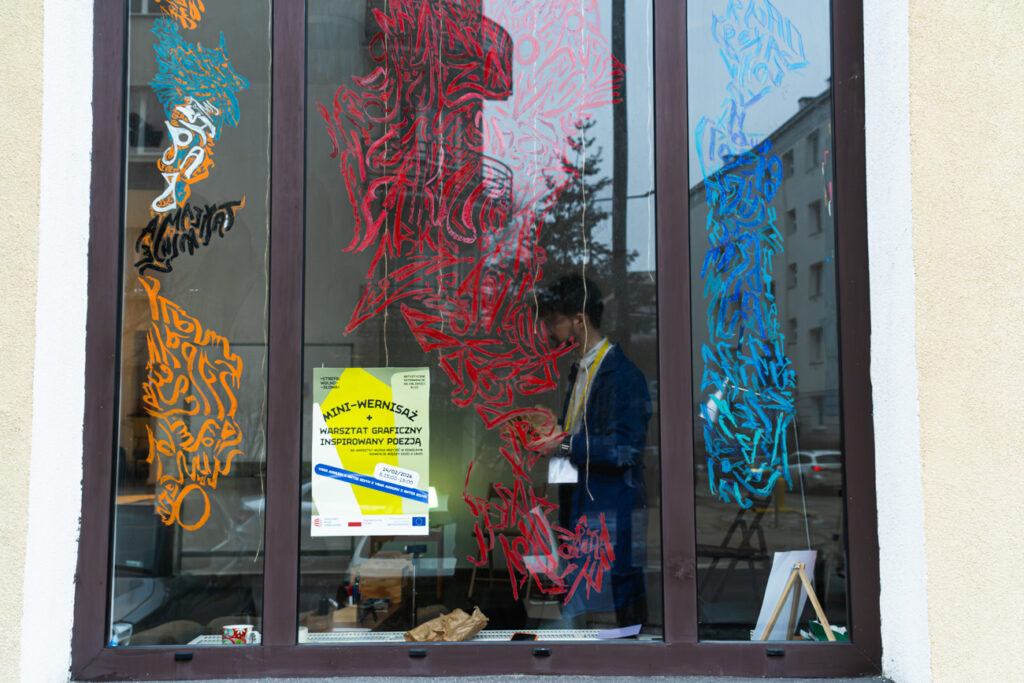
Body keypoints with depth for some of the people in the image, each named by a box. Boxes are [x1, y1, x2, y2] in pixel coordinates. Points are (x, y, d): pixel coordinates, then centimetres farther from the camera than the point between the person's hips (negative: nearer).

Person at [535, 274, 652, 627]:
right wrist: (553, 436, 10)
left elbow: (625, 448, -21)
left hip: (611, 515, -9)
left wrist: (566, 444, -17)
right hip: (581, 511, 9)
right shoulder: (580, 371, 16)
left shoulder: (621, 374, -14)